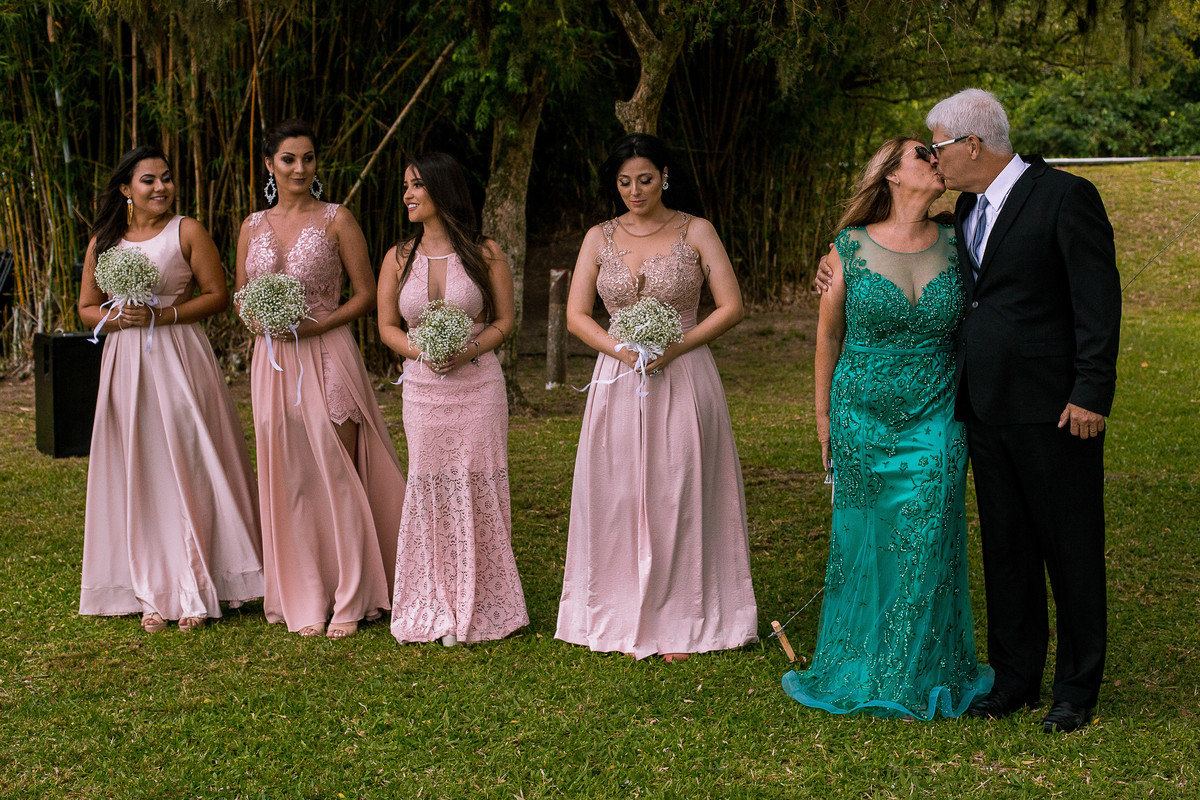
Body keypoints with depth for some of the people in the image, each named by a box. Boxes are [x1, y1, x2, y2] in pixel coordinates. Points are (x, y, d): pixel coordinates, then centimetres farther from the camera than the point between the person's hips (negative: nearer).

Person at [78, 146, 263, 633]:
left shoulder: (186, 231, 0)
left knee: (188, 469, -4)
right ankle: (152, 592, 10)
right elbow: (87, 308, 14)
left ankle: (195, 590, 3)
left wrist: (162, 315, -13)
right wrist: (120, 318, -7)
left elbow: (218, 295, -3)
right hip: (126, 361, 4)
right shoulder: (103, 242, 10)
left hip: (179, 359, -3)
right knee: (138, 477, 4)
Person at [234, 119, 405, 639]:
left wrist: (317, 324, -14)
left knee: (337, 476, -4)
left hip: (328, 356, -3)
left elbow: (366, 295, 0)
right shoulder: (253, 226, 12)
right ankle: (304, 601, 14)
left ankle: (349, 600, 6)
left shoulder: (337, 220, 1)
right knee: (289, 479, 5)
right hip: (274, 361, 4)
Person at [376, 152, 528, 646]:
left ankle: (477, 608, 11)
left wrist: (469, 350, -16)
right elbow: (387, 326, 9)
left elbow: (505, 320, 2)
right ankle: (436, 609, 13)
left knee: (476, 491, 0)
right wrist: (422, 351, -11)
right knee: (431, 492, 3)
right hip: (422, 388, 2)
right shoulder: (398, 259, 8)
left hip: (478, 386, -2)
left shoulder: (485, 253, 1)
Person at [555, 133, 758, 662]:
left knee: (678, 496, -1)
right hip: (618, 380, 2)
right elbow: (576, 315, 6)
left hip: (684, 377, -2)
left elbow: (731, 307, -2)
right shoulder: (600, 238, 8)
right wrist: (621, 350, -11)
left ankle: (680, 624, 9)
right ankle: (625, 621, 12)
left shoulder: (696, 232, 1)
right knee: (618, 497, 2)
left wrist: (674, 347, -13)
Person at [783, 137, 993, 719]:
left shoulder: (954, 245, 1)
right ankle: (859, 674, 23)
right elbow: (829, 337, 4)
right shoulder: (850, 249, -4)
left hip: (934, 422, 1)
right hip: (862, 418, -1)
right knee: (863, 544, 7)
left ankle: (920, 677, 13)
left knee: (927, 546, -2)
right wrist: (823, 416, 6)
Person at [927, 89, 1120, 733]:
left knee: (1071, 551, 4)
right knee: (1004, 548, 12)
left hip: (1052, 409, -7)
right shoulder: (966, 209, 13)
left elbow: (1099, 301, -12)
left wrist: (1091, 392, -17)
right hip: (986, 407, 7)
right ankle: (1015, 678, 24)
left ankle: (1077, 690, 16)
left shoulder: (1065, 197, -9)